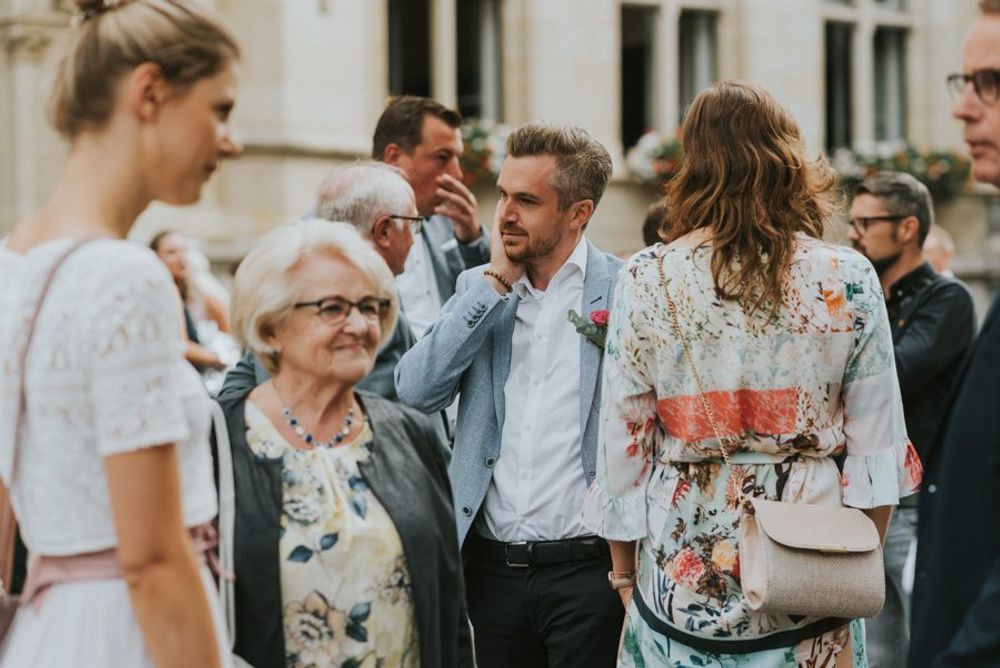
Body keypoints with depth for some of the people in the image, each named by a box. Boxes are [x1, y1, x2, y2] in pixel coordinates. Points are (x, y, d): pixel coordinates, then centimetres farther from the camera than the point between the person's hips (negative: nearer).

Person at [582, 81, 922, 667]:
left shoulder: (646, 280, -6)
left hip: (683, 573, 0)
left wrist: (625, 571, 9)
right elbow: (877, 448, -3)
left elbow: (622, 446, -3)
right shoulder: (848, 278, -6)